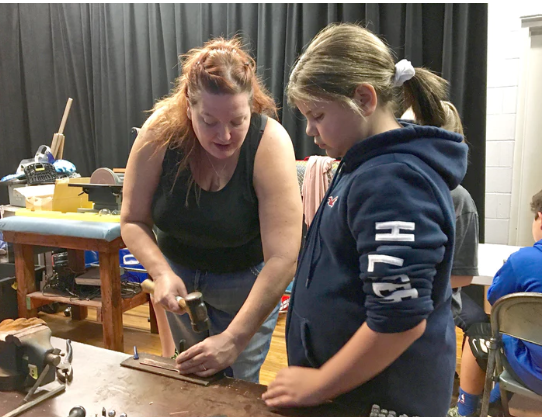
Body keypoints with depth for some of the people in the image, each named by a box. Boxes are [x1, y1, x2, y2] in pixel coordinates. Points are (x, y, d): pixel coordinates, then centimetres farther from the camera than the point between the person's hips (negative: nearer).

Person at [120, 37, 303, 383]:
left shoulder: (270, 143, -28)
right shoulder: (161, 133, -20)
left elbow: (283, 259, -32)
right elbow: (133, 221, -10)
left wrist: (234, 340, -34)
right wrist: (162, 273, -26)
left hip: (246, 280, -2)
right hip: (178, 270, 3)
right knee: (190, 375, 16)